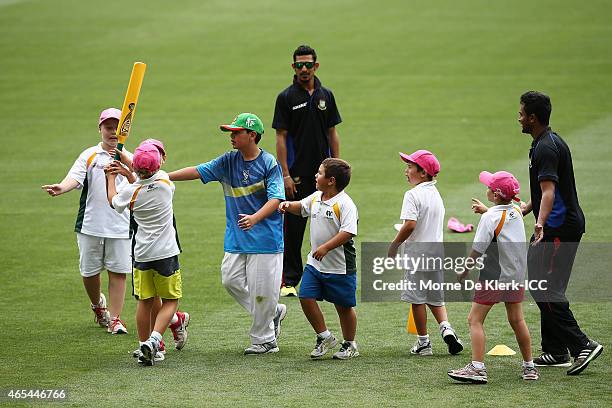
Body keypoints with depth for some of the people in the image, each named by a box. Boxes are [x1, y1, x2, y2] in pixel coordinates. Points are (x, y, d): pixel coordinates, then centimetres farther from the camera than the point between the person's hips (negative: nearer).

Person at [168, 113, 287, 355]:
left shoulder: (269, 163, -9)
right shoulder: (229, 162, 8)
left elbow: (275, 199, -16)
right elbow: (198, 171, 4)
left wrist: (255, 218, -33)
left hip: (265, 237, -6)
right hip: (236, 238, 6)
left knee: (261, 288, -4)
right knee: (231, 280, 3)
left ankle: (263, 340, 11)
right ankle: (273, 312, 22)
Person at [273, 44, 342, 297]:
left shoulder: (326, 96, 8)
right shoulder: (286, 98, -3)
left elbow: (332, 134, 12)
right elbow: (281, 137, -5)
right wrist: (285, 174, -11)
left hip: (323, 171, 4)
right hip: (298, 174, -4)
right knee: (293, 228, -1)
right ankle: (290, 281, 3)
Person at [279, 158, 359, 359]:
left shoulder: (345, 204, -19)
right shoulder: (315, 197, 6)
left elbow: (347, 233, -27)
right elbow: (301, 207, 26)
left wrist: (326, 247, -32)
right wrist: (288, 205, 5)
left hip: (340, 267, -7)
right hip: (315, 263, 7)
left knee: (344, 307, 6)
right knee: (306, 298, 0)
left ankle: (350, 345, 23)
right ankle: (325, 337, 16)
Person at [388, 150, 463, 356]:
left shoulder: (413, 195, -15)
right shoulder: (436, 194, 10)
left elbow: (410, 224, -25)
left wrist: (395, 244, -12)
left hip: (417, 253, -7)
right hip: (437, 252, 7)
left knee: (418, 298, 3)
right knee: (435, 297, 18)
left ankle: (423, 342, 8)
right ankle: (446, 327, -2)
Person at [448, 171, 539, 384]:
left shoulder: (489, 218, -17)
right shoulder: (516, 212, 4)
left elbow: (477, 250, -18)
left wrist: (465, 270, -4)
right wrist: (486, 210, 38)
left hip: (493, 277, -7)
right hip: (517, 276, 8)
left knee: (475, 320, -4)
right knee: (516, 320, 16)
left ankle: (477, 368, -14)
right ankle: (529, 367, 21)